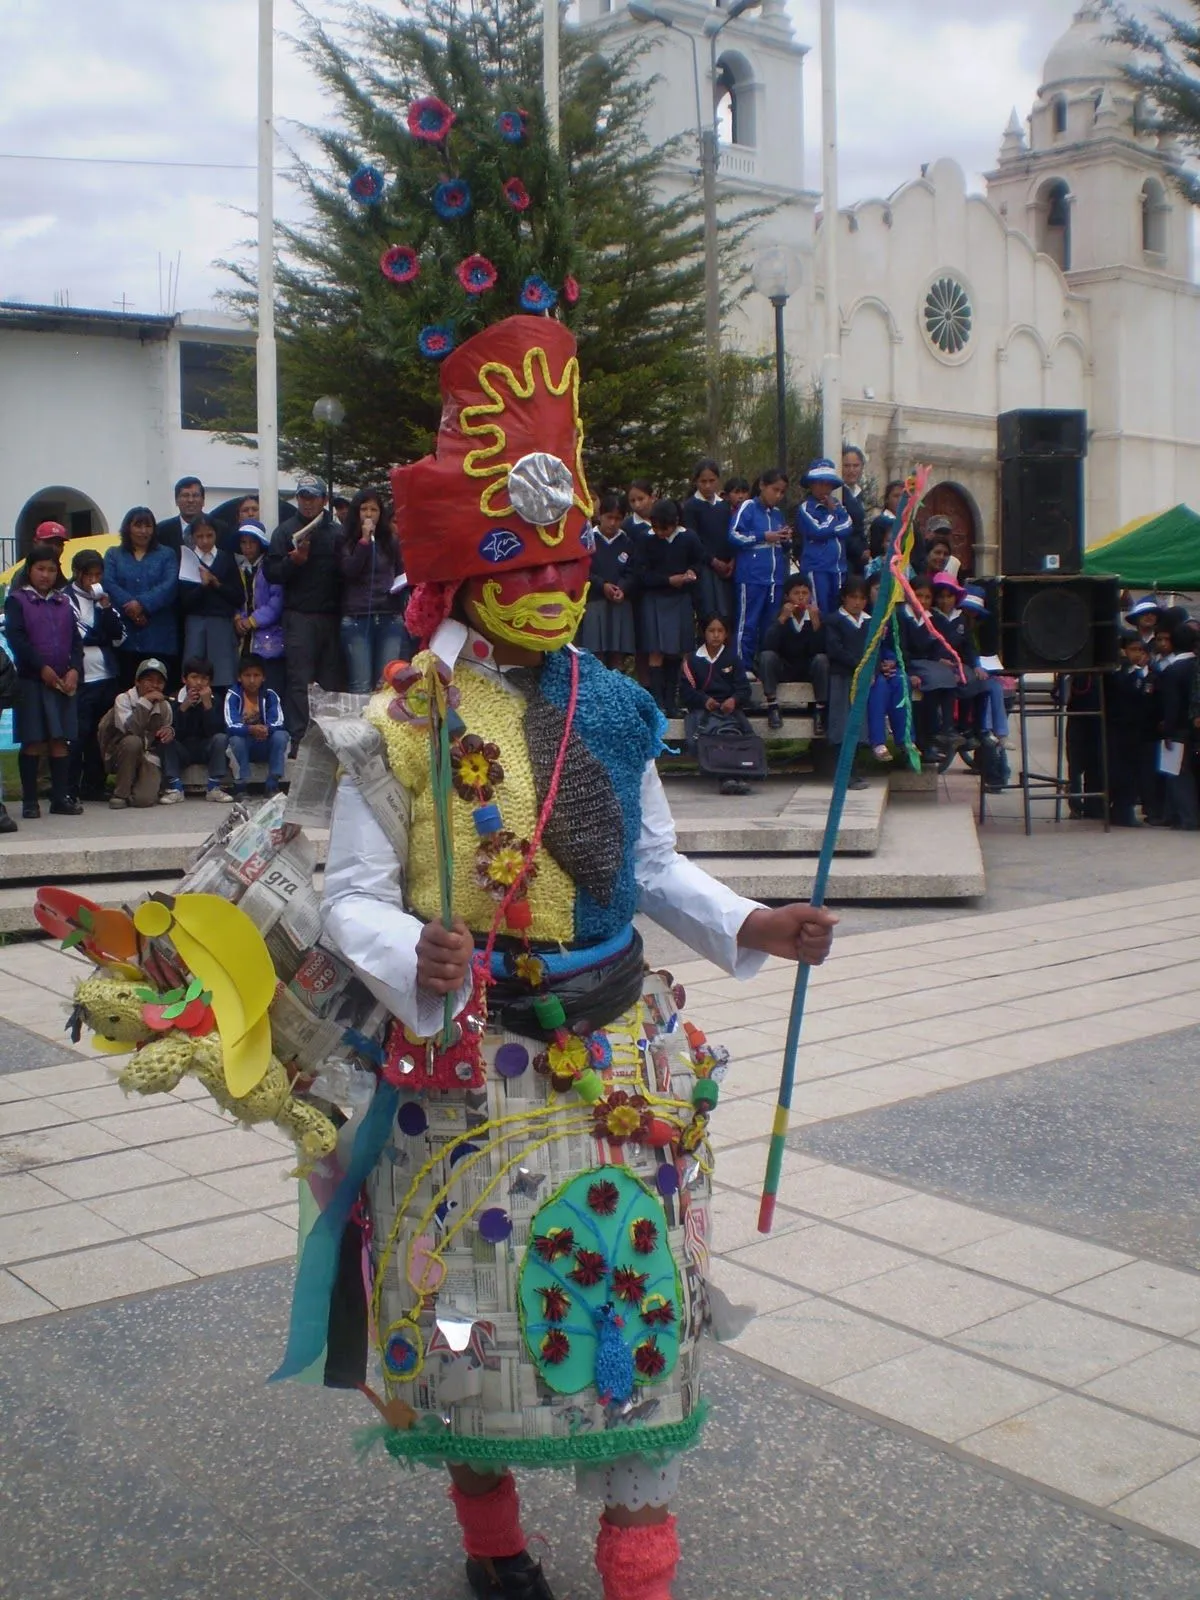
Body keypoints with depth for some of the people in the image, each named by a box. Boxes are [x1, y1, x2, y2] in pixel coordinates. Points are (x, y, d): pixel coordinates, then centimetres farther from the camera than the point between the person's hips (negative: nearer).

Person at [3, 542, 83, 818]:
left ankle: (61, 798, 9)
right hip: (31, 680, -4)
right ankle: (29, 800, 6)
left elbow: (75, 640, 9)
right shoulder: (17, 600, 1)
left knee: (59, 741, 4)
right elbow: (15, 638, -9)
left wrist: (75, 669, -6)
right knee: (33, 742, -1)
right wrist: (42, 667, -14)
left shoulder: (63, 601, 13)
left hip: (64, 680, 4)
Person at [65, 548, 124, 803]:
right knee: (78, 735, -6)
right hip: (80, 680, -5)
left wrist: (107, 609, -4)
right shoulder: (67, 599, -2)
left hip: (106, 677, 6)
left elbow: (118, 636, 8)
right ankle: (71, 789, -1)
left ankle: (94, 785, 16)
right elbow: (76, 638, -10)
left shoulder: (103, 599, 17)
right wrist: (103, 637, 2)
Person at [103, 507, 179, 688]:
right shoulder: (113, 555, 17)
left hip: (159, 635, -1)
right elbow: (109, 584, 1)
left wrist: (142, 604, -16)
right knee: (127, 687, -6)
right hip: (125, 635, 1)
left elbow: (170, 585, -2)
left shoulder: (167, 554, 15)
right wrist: (130, 608, -15)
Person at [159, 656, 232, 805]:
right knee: (167, 739, -28)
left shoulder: (215, 700, -7)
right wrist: (184, 707, -28)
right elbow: (173, 732, -18)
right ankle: (175, 788, -20)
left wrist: (207, 704, -28)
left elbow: (215, 731, -20)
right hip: (182, 752, 0)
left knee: (221, 738, -28)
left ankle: (214, 788, -19)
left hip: (206, 750, 0)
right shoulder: (175, 700, -8)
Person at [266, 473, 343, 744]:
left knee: (331, 681, 3)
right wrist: (294, 561, -16)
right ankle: (298, 738, -3)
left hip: (332, 616, 2)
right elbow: (272, 572, 0)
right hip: (299, 617, -2)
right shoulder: (286, 531, 8)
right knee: (299, 680, -5)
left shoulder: (337, 532, 13)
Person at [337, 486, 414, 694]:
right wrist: (365, 539, -10)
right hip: (356, 619, -2)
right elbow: (349, 572, -9)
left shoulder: (391, 540, 13)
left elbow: (401, 574, 21)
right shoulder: (346, 541, 5)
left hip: (390, 618, 2)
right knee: (360, 686, -5)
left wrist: (404, 584, -1)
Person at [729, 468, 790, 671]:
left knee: (771, 624, 10)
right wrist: (763, 537, -12)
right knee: (748, 623, -4)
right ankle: (743, 667, 0)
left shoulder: (778, 513, 16)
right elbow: (734, 536, -11)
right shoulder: (748, 507, -2)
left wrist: (786, 540, 2)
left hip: (776, 578, 6)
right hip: (751, 577, -6)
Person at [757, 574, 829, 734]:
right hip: (783, 669, 0)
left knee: (822, 659, -31)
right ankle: (772, 708, -23)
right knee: (766, 656, -29)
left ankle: (820, 712, -22)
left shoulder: (817, 616, -5)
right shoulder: (779, 615, -5)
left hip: (808, 669, 0)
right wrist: (782, 619, -27)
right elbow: (767, 647, -21)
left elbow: (819, 650, -18)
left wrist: (815, 622, -28)